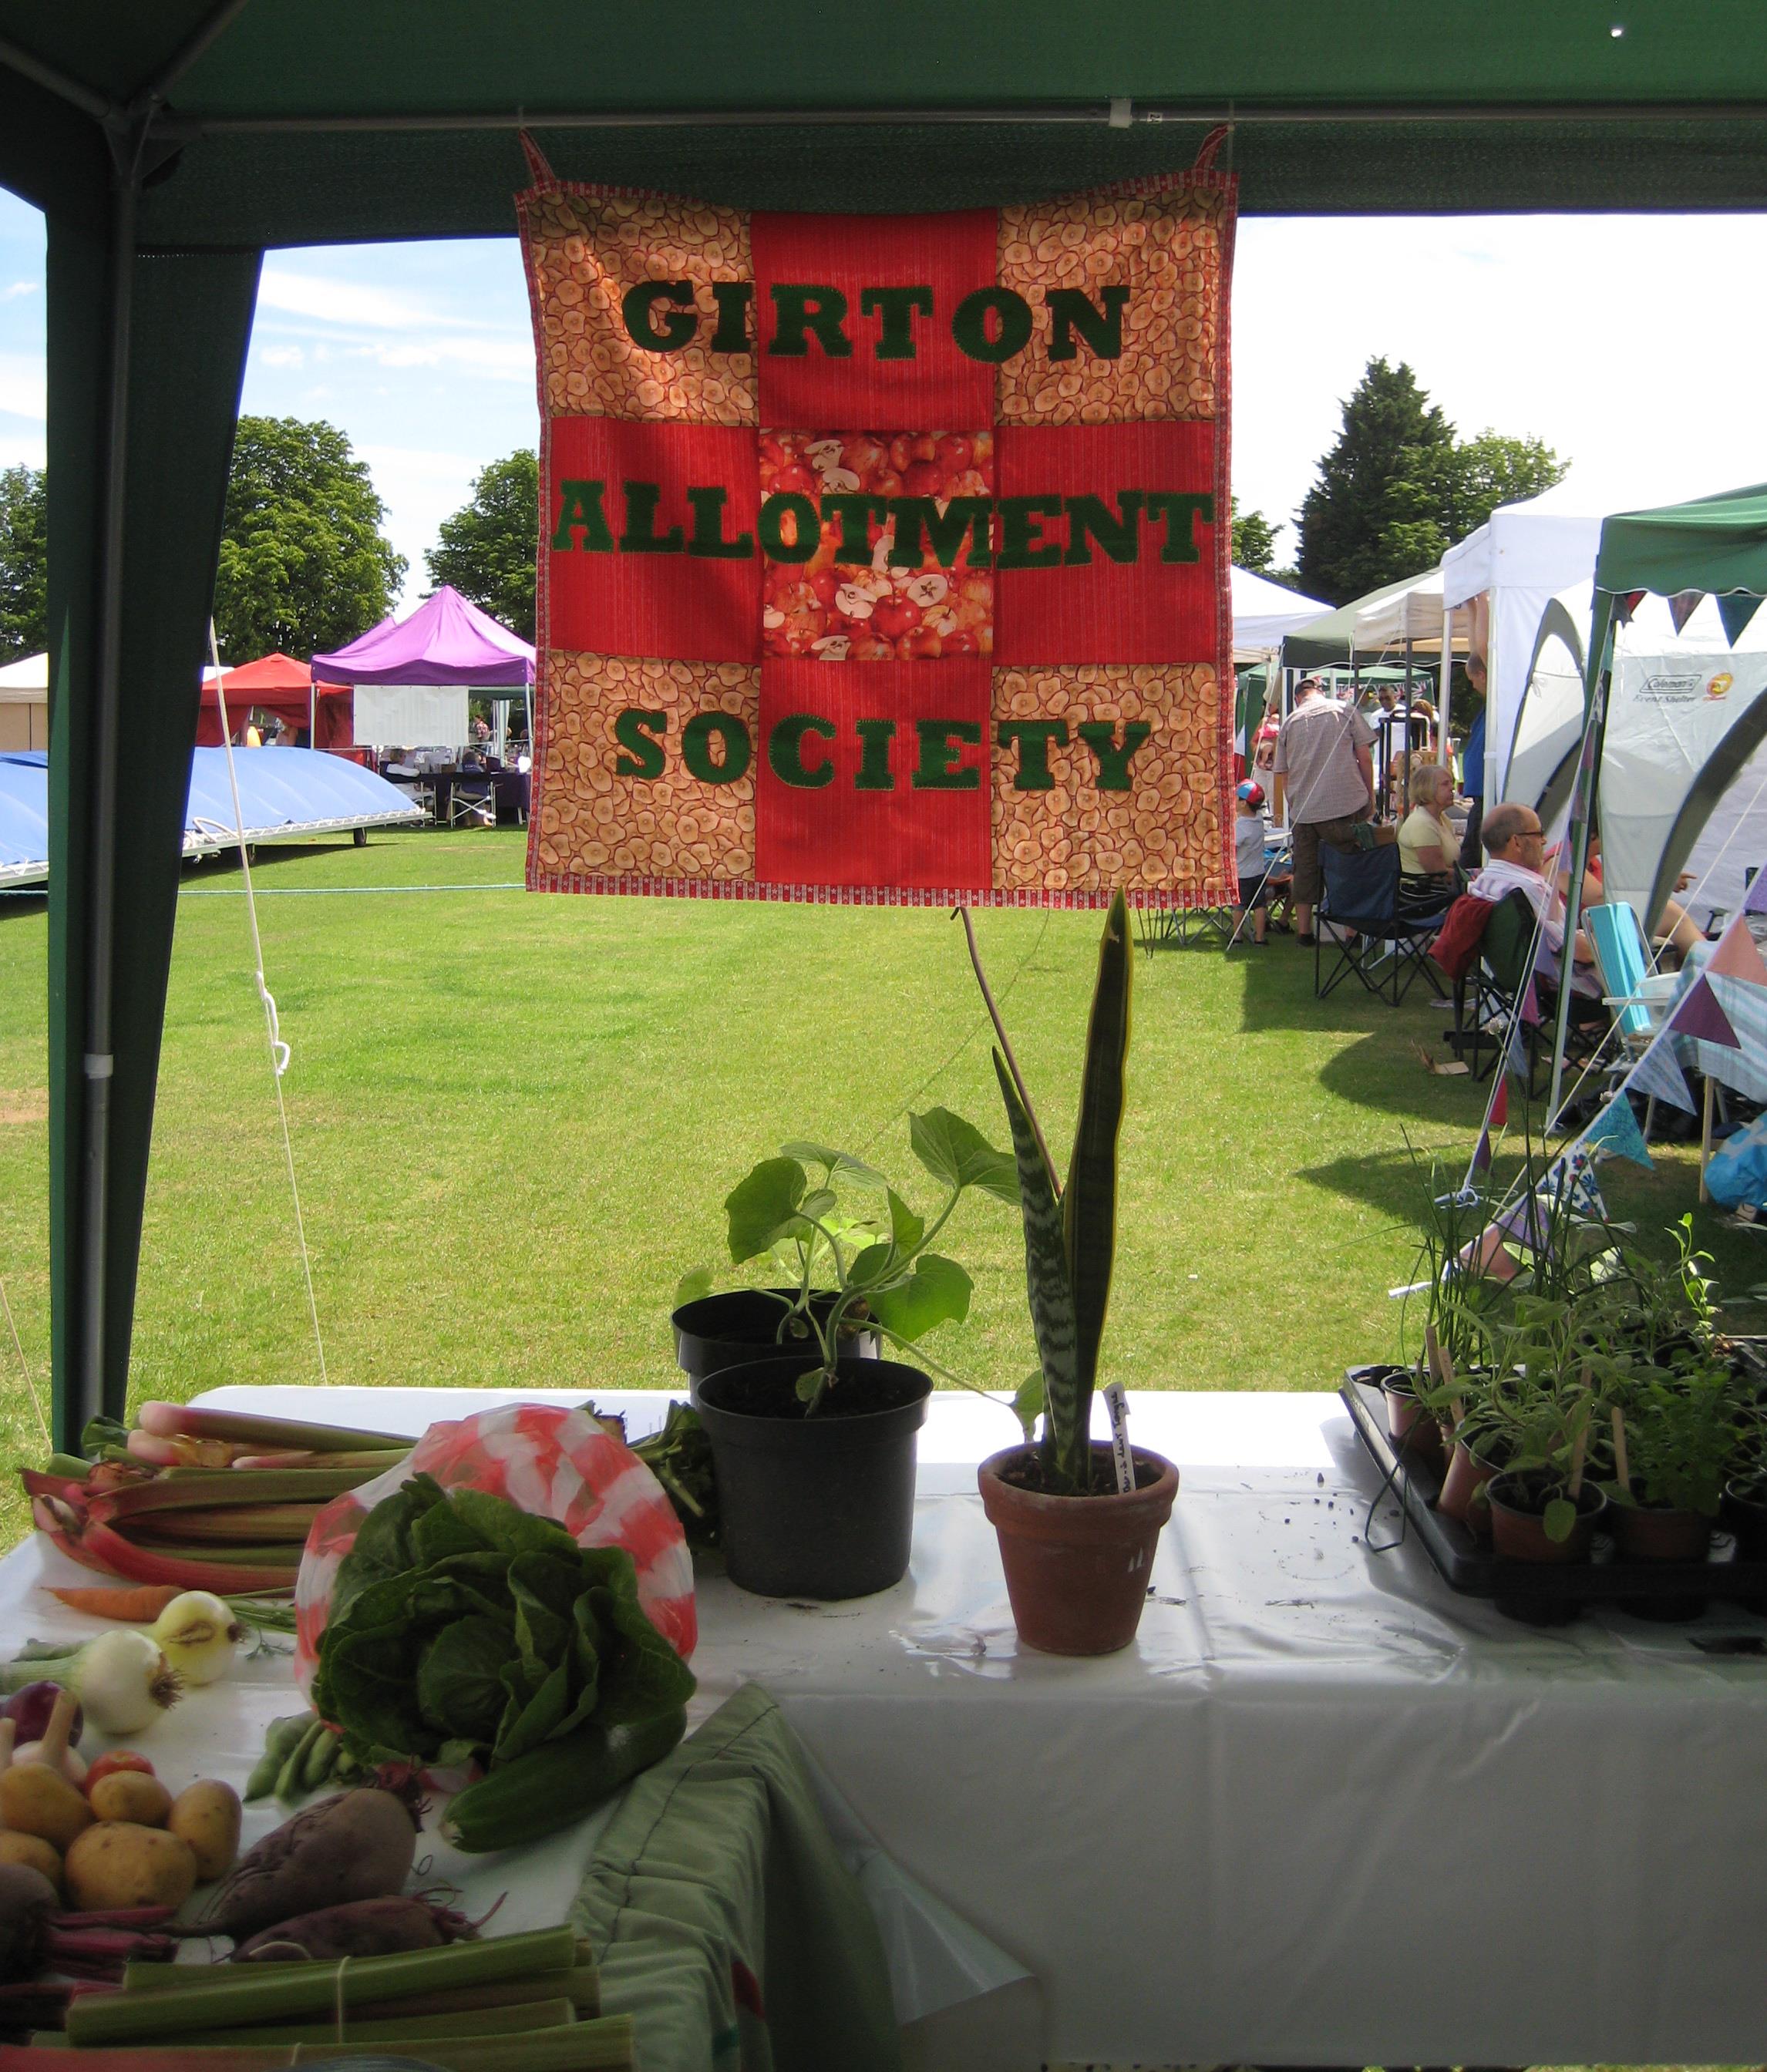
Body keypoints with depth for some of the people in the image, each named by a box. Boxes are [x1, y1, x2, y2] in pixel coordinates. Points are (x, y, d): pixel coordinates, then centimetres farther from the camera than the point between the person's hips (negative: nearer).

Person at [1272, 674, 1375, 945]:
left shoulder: (1289, 722, 9)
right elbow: (1364, 756, 1)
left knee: (1305, 871, 12)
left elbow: (1283, 774, 12)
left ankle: (1303, 930, 17)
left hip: (1303, 810, 3)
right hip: (1346, 804, -3)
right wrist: (1371, 796, 10)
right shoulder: (1344, 710, 3)